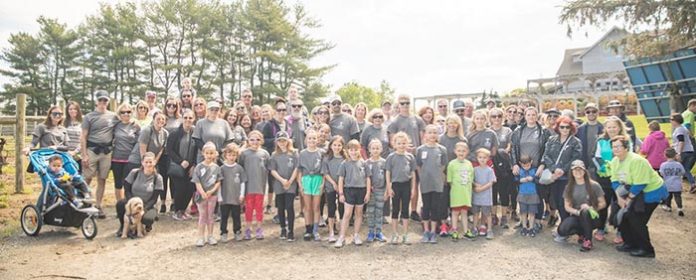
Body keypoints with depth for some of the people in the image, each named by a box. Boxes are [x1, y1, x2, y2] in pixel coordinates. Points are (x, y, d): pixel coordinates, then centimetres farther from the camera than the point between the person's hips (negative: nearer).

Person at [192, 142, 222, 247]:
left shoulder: (216, 167, 0)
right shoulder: (199, 167, -6)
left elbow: (218, 182, -1)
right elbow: (197, 182, -10)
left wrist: (211, 191, -16)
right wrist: (203, 193, -20)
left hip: (212, 195, 2)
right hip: (201, 194, -1)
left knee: (211, 215, 11)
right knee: (202, 216, 7)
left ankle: (210, 236, 21)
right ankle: (201, 237, 14)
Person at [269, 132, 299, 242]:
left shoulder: (293, 153, 1)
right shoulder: (274, 155, 6)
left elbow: (296, 169, -3)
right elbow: (272, 171, 0)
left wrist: (290, 181, -11)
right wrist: (282, 180, -12)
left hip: (291, 185, -2)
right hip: (278, 185, 2)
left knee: (289, 207, -6)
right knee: (280, 208, 9)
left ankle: (291, 231, 0)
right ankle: (283, 229, 23)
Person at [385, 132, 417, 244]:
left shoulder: (410, 156, 3)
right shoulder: (391, 157, -2)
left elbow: (413, 173, 7)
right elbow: (388, 173, 0)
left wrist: (413, 188, 4)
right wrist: (389, 187, -5)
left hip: (406, 185, 1)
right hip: (395, 184, -1)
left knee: (405, 210, 8)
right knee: (395, 210, 6)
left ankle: (405, 235, 16)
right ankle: (395, 235, 15)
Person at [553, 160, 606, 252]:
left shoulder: (594, 186, -3)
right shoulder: (569, 187, 5)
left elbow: (603, 203, -2)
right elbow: (567, 206, 2)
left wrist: (591, 208, -21)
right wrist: (577, 211, -19)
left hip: (591, 218, -2)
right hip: (576, 217, 2)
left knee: (585, 212, -39)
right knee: (562, 230, -29)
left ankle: (588, 241, -18)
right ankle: (582, 233, 6)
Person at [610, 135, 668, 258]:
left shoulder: (636, 161, -27)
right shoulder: (615, 161, -2)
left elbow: (639, 184, -26)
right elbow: (615, 180, 1)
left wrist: (629, 198, -17)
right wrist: (619, 197, -9)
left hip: (651, 191, -8)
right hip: (633, 192, 8)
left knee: (637, 220, -10)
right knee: (623, 215, 4)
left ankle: (646, 250, 6)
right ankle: (630, 244, 22)